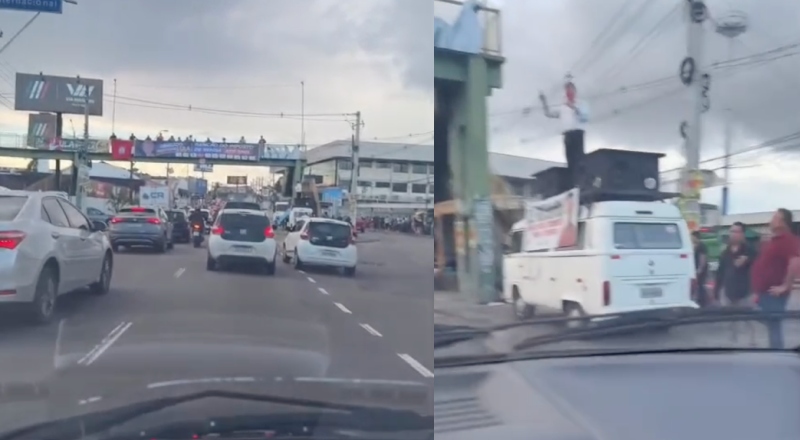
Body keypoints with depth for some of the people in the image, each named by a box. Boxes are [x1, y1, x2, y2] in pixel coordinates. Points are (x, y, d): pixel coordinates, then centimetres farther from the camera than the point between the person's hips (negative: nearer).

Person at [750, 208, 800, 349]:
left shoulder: (788, 240, -16)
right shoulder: (774, 240, 15)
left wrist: (785, 286, -25)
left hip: (773, 294, -10)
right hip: (764, 292, 10)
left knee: (773, 328, -5)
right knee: (772, 327, 15)